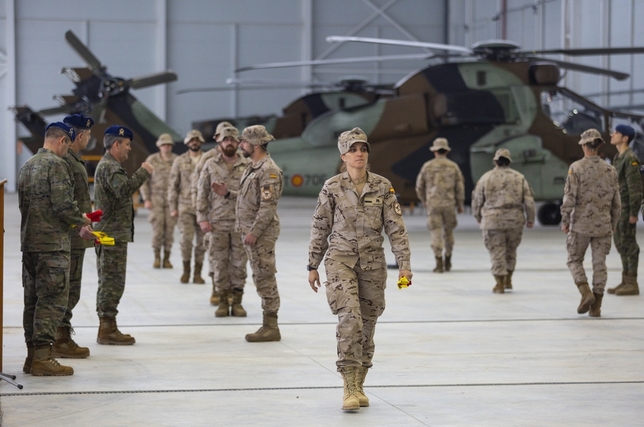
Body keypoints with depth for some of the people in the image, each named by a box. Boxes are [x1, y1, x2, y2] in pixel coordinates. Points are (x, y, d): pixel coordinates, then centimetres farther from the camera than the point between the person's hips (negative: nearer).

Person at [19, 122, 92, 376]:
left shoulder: (27, 166, 16)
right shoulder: (56, 164, -11)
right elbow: (63, 205, -19)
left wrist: (75, 225, 22)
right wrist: (81, 220, 1)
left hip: (29, 241, 9)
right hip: (52, 243, -9)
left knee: (33, 298, 11)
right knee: (53, 300, -6)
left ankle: (32, 355, 15)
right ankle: (42, 357, -8)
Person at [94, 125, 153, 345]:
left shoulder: (108, 165, 21)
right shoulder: (109, 167, -14)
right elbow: (124, 188, -30)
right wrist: (144, 172, -22)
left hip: (111, 234, 11)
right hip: (113, 234, -11)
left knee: (109, 282, 13)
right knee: (112, 281, -8)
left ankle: (107, 327, 18)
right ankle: (107, 329, -7)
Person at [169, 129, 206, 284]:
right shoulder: (180, 161, 5)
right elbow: (172, 185, 7)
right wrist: (173, 207, 2)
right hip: (185, 206, -1)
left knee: (201, 241, 3)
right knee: (186, 238, -12)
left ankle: (197, 273, 12)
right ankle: (186, 270, 6)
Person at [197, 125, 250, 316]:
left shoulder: (247, 166, 2)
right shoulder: (210, 165, 4)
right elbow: (202, 193, 3)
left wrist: (228, 193, -18)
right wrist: (203, 219, -4)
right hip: (217, 223, 0)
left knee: (239, 263, 4)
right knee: (219, 263, 3)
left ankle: (237, 302, 13)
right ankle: (223, 302, 13)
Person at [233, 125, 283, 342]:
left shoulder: (268, 170, -16)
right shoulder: (252, 167, 15)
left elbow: (268, 207, -21)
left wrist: (254, 232, -22)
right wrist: (227, 192, 13)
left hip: (261, 234, -10)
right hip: (249, 231, 10)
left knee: (265, 279, -6)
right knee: (261, 279, 12)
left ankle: (271, 327, -2)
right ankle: (268, 325, 17)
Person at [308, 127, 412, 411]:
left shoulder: (382, 187, 1)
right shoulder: (332, 188, -2)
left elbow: (396, 228, 1)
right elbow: (320, 229, 4)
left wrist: (404, 263, -6)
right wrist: (313, 266, 6)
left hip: (372, 262, 3)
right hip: (341, 260, -2)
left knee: (367, 325, 7)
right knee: (350, 319, -18)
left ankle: (359, 385, 21)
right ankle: (349, 388, -16)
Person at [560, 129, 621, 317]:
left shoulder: (576, 168, -8)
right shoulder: (610, 170, 4)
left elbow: (570, 197, -12)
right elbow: (616, 202, 8)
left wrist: (565, 221, -2)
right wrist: (612, 224, 19)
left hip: (581, 223, -3)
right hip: (603, 224, 3)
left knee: (575, 260, 11)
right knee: (599, 263, 7)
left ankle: (586, 292, -10)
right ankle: (596, 305, 7)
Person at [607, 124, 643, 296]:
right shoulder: (618, 158, 15)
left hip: (626, 208, -10)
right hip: (617, 208, 10)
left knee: (628, 243, -5)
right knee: (620, 243, 12)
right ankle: (626, 280, 19)